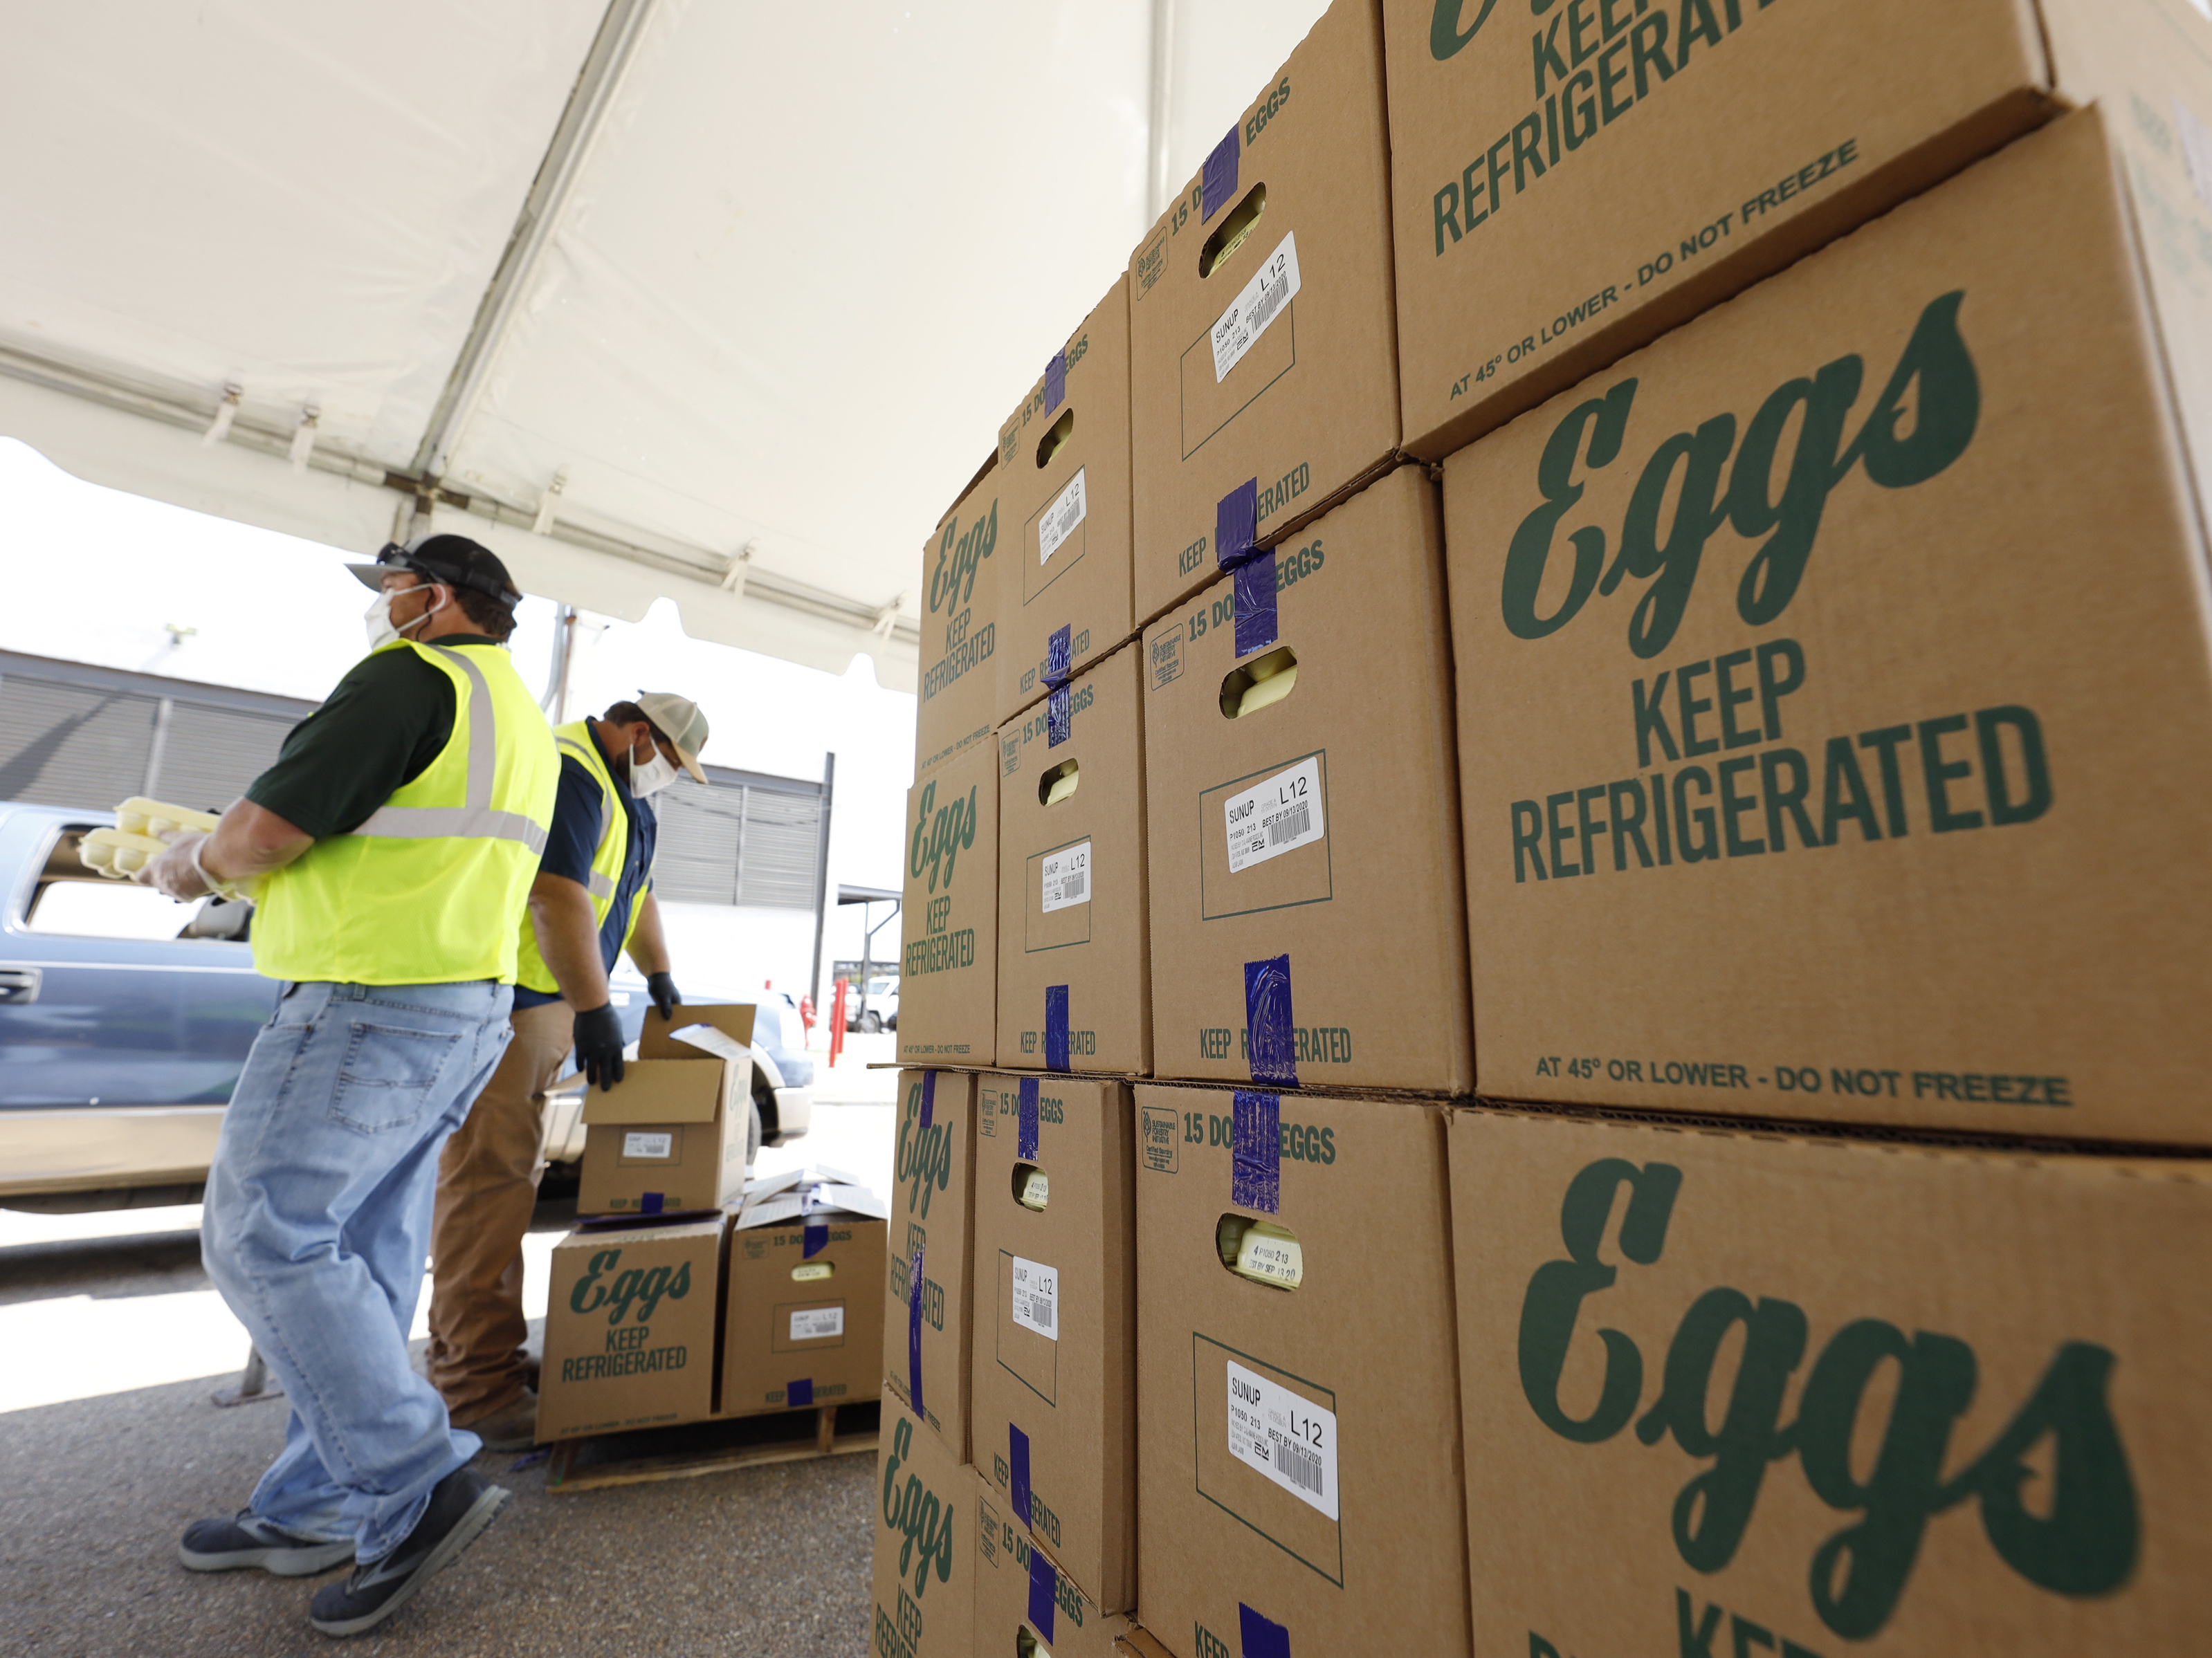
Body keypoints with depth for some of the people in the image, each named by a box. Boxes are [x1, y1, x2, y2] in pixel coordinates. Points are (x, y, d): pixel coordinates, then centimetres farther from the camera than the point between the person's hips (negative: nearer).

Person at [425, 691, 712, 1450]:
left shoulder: (627, 798, 17)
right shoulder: (567, 773, -18)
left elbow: (634, 893, 26)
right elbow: (558, 898, -26)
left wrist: (659, 975, 25)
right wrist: (595, 1010, -25)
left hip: (543, 1000, 11)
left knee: (511, 1172, 14)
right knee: (488, 1176, -9)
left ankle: (474, 1351, 26)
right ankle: (476, 1388, -4)